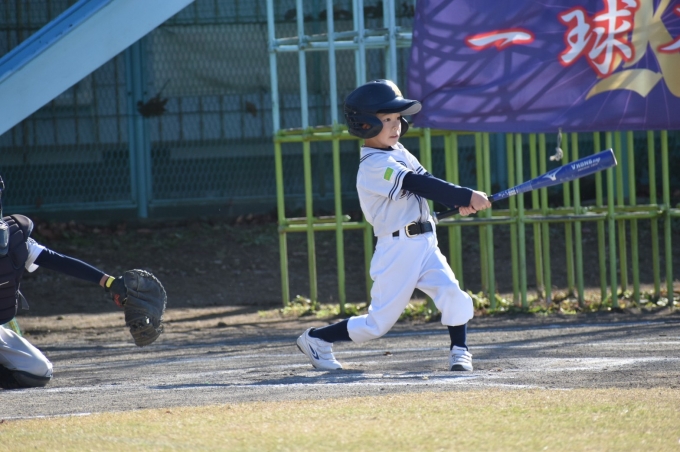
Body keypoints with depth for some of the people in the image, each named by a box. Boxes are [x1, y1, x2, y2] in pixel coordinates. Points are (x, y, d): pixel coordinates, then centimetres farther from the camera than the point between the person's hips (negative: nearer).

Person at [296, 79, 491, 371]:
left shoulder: (398, 152, 12)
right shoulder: (375, 166, -15)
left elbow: (427, 181, 5)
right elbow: (420, 185, -23)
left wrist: (459, 202, -14)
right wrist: (466, 196, -27)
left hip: (425, 244, 7)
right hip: (398, 249, -7)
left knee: (452, 294, -14)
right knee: (378, 322, 1)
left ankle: (459, 352, 2)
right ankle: (316, 339, 19)